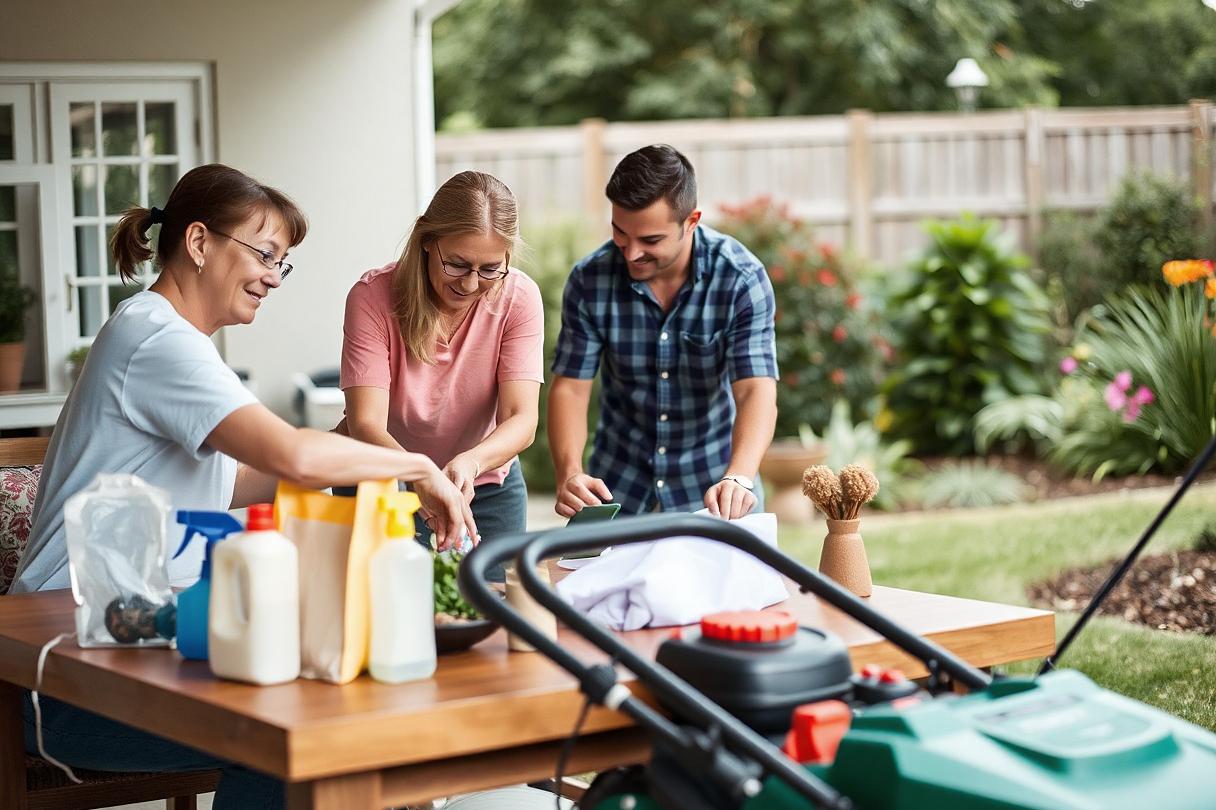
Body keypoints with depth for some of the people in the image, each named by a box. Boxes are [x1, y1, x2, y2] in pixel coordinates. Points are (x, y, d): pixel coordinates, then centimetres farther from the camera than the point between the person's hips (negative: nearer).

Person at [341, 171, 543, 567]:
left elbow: (522, 419, -23)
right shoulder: (373, 297, -22)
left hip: (489, 487, 2)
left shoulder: (519, 298, -17)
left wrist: (470, 463, -45)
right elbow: (365, 423, -30)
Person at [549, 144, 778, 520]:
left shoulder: (742, 279, -18)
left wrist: (738, 478, -43)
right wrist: (569, 473, -27)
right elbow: (570, 387, -9)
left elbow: (757, 393, -25)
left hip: (712, 478, -1)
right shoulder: (590, 280, -13)